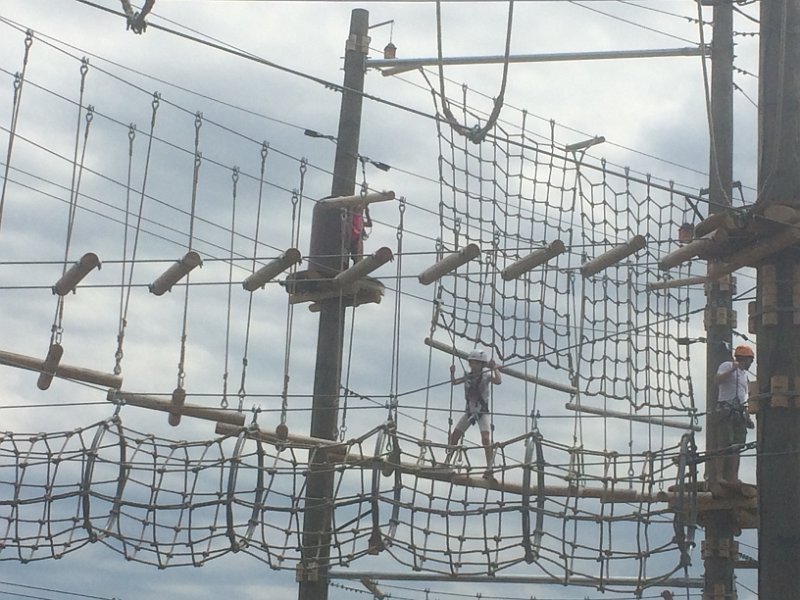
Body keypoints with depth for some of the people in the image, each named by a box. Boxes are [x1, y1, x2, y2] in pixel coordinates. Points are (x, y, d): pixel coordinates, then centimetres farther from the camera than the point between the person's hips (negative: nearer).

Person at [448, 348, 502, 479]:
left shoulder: (486, 375, -10)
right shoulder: (468, 375, 3)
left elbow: (498, 381, -28)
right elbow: (454, 382, 15)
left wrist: (494, 368, -33)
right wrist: (452, 373, -2)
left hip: (482, 412, -5)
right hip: (469, 411, 5)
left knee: (486, 439, -20)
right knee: (454, 436, 4)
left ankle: (489, 468, -19)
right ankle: (447, 461, 18)